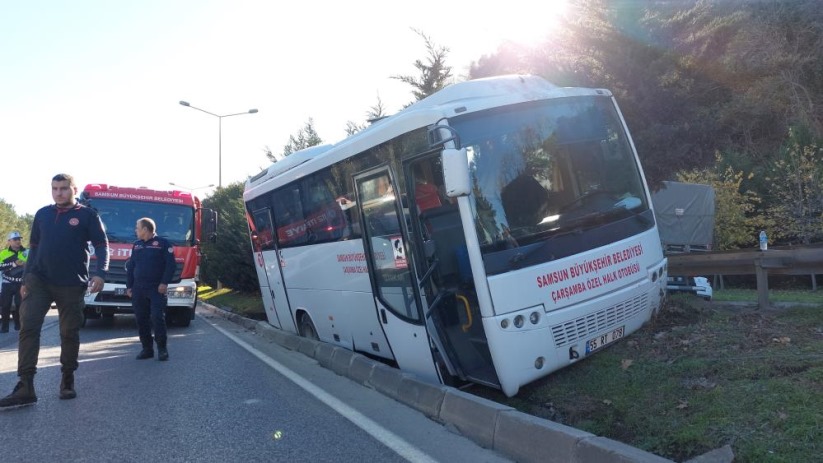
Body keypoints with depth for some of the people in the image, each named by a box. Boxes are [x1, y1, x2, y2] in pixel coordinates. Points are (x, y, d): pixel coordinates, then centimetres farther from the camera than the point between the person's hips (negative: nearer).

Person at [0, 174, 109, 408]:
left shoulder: (87, 215, 0)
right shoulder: (42, 214, 11)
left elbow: (102, 246, -4)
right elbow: (34, 247, 17)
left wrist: (100, 274, -18)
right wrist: (25, 279, 13)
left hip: (72, 285, -3)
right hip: (39, 281, 3)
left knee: (69, 333, 5)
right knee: (28, 327, -10)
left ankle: (67, 380, 19)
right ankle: (25, 387, -9)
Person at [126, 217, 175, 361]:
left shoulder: (163, 243, -1)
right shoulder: (136, 245, 17)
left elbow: (170, 264, -7)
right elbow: (130, 267, 19)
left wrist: (164, 283, -15)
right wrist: (129, 286, 12)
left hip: (157, 289, -6)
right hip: (138, 290, 6)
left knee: (157, 318, -11)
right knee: (141, 320, 5)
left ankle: (162, 349, -3)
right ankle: (147, 348, 14)